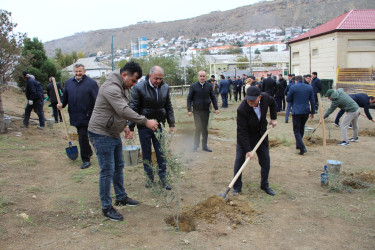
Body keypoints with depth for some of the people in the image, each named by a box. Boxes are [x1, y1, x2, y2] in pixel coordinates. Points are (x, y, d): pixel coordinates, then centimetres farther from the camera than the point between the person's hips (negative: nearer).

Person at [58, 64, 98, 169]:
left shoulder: (91, 83, -6)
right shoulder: (68, 82, 10)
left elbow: (97, 100, -9)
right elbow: (65, 96, 19)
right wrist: (62, 104, -2)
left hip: (86, 116, -6)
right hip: (75, 116, 6)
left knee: (83, 137, -8)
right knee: (81, 136, 19)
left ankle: (85, 160, 4)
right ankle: (89, 151, 40)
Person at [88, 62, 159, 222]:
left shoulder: (123, 87, 10)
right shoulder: (111, 88, -24)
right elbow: (124, 110, -33)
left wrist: (125, 126, 9)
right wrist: (145, 121, -31)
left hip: (113, 133, 10)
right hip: (101, 134, -10)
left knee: (118, 166, 18)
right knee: (107, 171, -4)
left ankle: (121, 198, 34)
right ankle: (106, 208, 8)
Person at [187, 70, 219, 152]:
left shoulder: (209, 86, 4)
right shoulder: (193, 86, -3)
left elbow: (213, 98, 11)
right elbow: (189, 98, -2)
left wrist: (216, 108, 5)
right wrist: (189, 110, -9)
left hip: (206, 111, 3)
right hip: (197, 111, -3)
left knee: (205, 128, 9)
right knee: (198, 128, -8)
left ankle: (204, 146, 18)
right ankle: (196, 145, 8)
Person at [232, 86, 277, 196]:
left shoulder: (265, 97, -19)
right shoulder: (242, 110, -32)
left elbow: (273, 103, 9)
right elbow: (242, 132, -28)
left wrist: (273, 118, 3)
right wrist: (247, 150, -29)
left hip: (261, 135, 4)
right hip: (245, 137, -4)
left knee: (265, 161, 8)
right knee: (239, 160, -4)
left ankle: (265, 185, 27)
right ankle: (237, 187, 11)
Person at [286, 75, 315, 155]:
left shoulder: (293, 87, -7)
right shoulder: (309, 87, 4)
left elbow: (288, 99, -1)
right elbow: (312, 101, 6)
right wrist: (312, 112, 14)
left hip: (296, 111, -4)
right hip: (306, 111, 5)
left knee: (296, 131, 0)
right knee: (301, 129, 22)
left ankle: (302, 148, -13)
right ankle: (298, 145, 33)